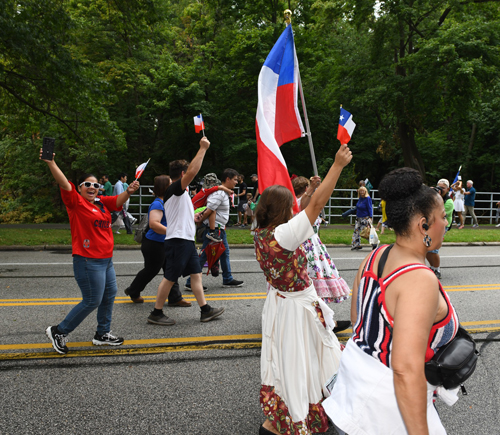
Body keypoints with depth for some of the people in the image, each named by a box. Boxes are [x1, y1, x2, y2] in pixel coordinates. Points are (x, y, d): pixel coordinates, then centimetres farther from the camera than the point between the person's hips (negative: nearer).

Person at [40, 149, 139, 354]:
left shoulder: (102, 202, 10)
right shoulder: (76, 202, -9)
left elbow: (119, 200, 1)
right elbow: (64, 184, -22)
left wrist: (129, 191, -21)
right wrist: (51, 163, -36)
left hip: (106, 259, 8)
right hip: (88, 261, -8)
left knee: (109, 295, 16)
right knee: (92, 301, -5)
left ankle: (102, 334, 32)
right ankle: (58, 331, 10)